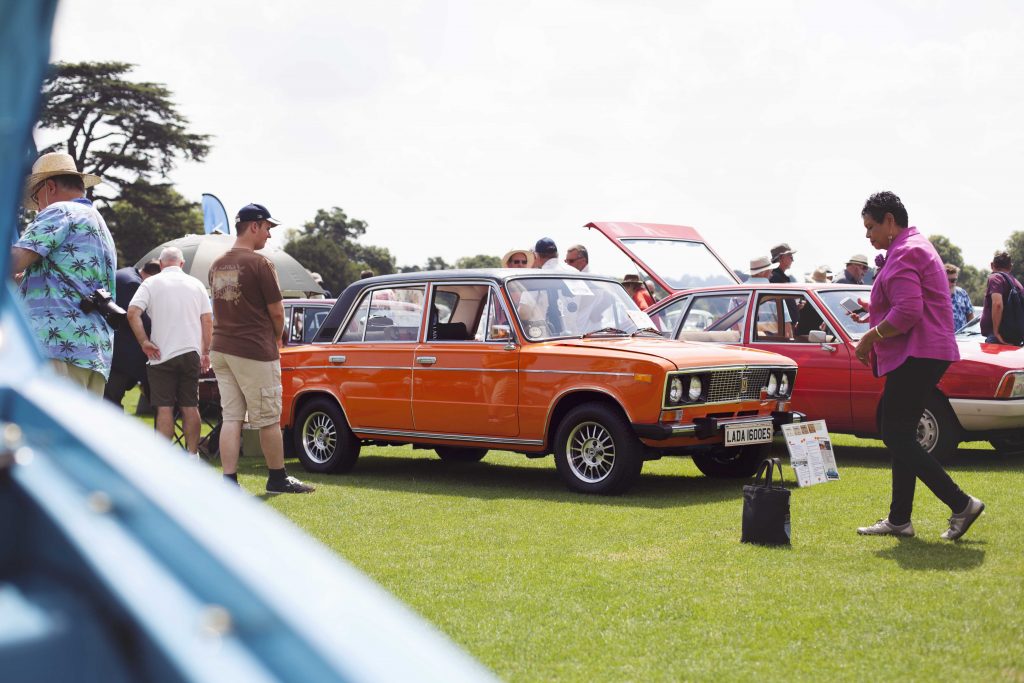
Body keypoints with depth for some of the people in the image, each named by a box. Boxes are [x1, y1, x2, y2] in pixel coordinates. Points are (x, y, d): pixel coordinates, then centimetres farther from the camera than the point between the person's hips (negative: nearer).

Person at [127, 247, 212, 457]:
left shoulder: (151, 283, 0)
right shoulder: (196, 285, 9)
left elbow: (133, 313, -12)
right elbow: (207, 320, 6)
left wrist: (144, 342, -6)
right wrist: (206, 352, 11)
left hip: (162, 355, -3)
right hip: (191, 353, 3)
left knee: (164, 408, -2)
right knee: (190, 406, 8)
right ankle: (193, 455, 10)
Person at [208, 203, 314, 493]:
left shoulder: (217, 265, 11)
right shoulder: (259, 264, -13)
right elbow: (277, 312, -10)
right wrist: (276, 339, 10)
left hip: (220, 349, 7)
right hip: (255, 351, -7)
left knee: (231, 417, 6)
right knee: (268, 419, 5)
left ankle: (229, 481, 0)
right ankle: (278, 478, 16)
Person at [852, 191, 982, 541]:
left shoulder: (903, 254, -15)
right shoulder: (916, 247, 20)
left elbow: (907, 313, -25)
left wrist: (869, 338, -14)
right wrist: (875, 312, 17)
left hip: (916, 358, -11)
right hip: (921, 355, 11)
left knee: (899, 438, -9)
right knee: (898, 437, 12)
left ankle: (962, 504, -7)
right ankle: (899, 519, 16)